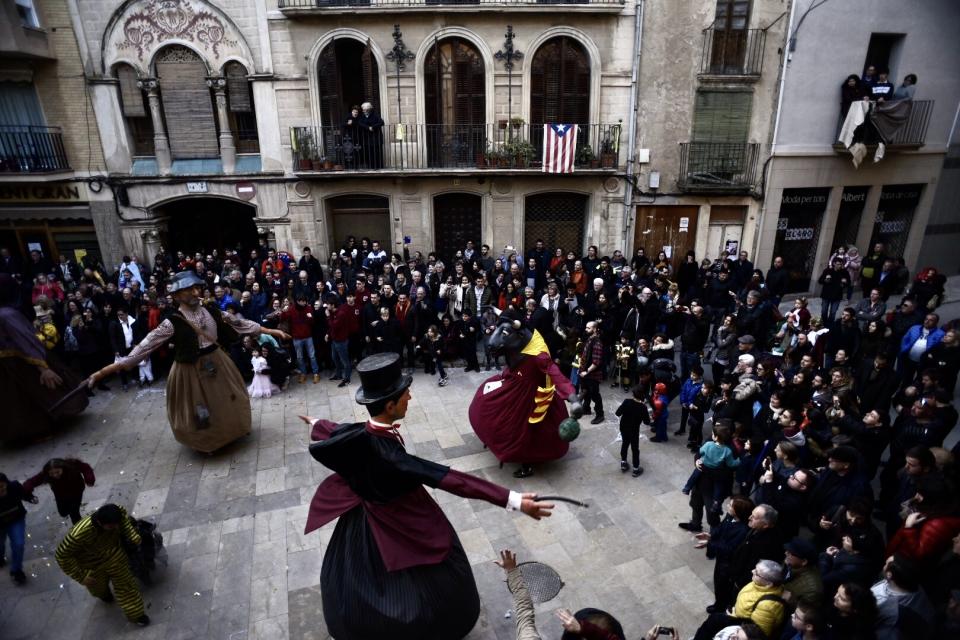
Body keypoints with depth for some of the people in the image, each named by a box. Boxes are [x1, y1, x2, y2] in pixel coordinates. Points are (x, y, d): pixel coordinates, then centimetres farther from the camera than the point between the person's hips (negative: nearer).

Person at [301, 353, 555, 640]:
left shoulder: (359, 435, -20)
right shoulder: (386, 453, -41)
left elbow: (333, 433, 4)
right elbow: (447, 478, -46)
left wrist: (316, 424, 30)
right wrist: (513, 500, -48)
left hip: (367, 521, 8)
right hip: (399, 527, -7)